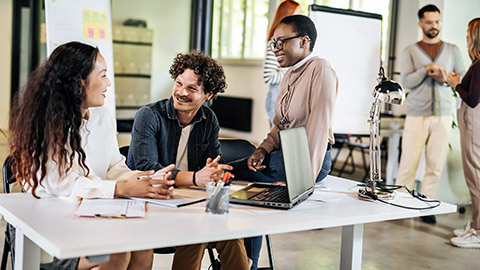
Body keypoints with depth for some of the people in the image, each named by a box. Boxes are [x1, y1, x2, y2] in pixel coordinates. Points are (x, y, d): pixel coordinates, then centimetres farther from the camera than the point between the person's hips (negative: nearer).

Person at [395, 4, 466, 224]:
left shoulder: (452, 50, 14)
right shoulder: (410, 51, 7)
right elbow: (406, 81, -4)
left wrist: (447, 79, -9)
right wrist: (427, 69, -19)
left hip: (443, 115, 2)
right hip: (417, 115, -2)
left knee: (436, 164, 1)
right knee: (408, 162, -5)